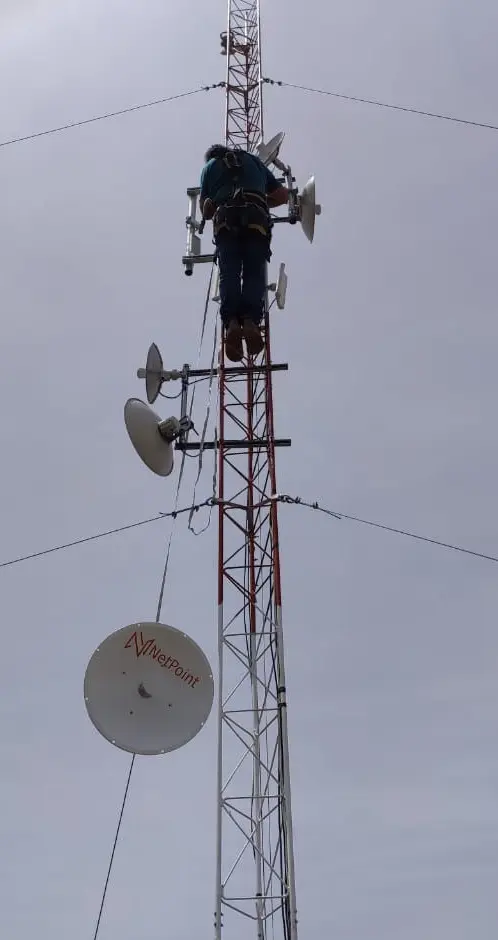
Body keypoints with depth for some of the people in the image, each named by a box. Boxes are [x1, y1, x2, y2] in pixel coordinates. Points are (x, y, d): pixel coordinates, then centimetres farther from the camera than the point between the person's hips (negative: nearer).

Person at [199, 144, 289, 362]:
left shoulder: (210, 166, 29)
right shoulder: (254, 161, 33)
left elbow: (205, 211, 24)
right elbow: (283, 194, 32)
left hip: (225, 222, 0)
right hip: (256, 220, 1)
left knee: (228, 275, -8)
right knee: (255, 273, -7)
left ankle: (231, 322, -31)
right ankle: (251, 320, -30)